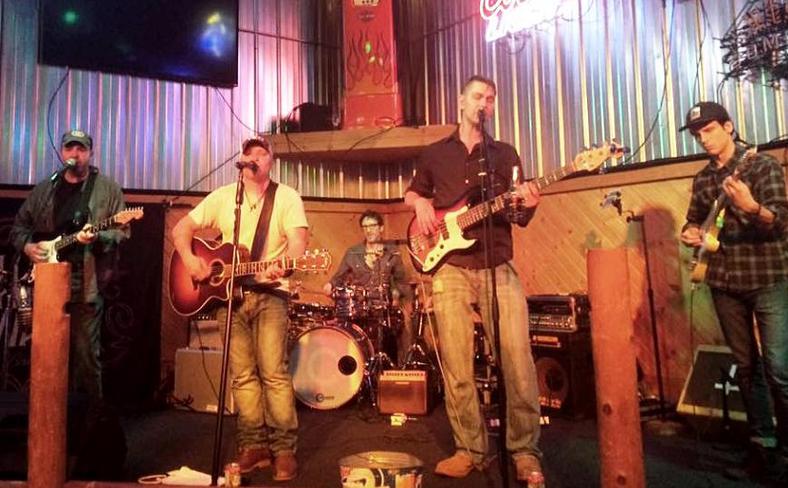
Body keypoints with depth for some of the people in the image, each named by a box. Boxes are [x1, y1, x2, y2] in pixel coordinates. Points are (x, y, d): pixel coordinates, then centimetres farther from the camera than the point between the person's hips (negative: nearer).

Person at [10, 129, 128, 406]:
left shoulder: (108, 189, 2)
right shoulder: (44, 189, 14)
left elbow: (122, 231, -3)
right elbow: (19, 225, 20)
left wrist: (97, 238, -22)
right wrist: (27, 246, 1)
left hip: (86, 283, -4)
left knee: (85, 351, -3)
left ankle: (93, 409, 12)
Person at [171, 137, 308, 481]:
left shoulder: (287, 197, 0)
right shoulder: (222, 197, 9)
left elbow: (297, 240, -12)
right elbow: (182, 228, 10)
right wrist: (189, 259, -9)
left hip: (269, 293, -3)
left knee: (274, 371, -10)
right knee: (242, 374, 4)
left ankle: (284, 448, -1)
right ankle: (254, 445, 15)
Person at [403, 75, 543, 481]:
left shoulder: (505, 153, 14)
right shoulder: (434, 153, 15)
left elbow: (519, 217, 10)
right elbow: (412, 192, 25)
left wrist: (527, 205, -13)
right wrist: (421, 203, 2)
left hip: (498, 268, 0)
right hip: (450, 268, 0)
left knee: (518, 363, -6)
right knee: (456, 368, 0)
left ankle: (525, 451, 8)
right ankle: (471, 449, 14)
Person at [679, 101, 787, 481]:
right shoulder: (702, 179, 11)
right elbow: (695, 221, 20)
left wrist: (751, 208, -35)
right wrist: (689, 234, -2)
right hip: (724, 283, 5)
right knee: (746, 366, 10)